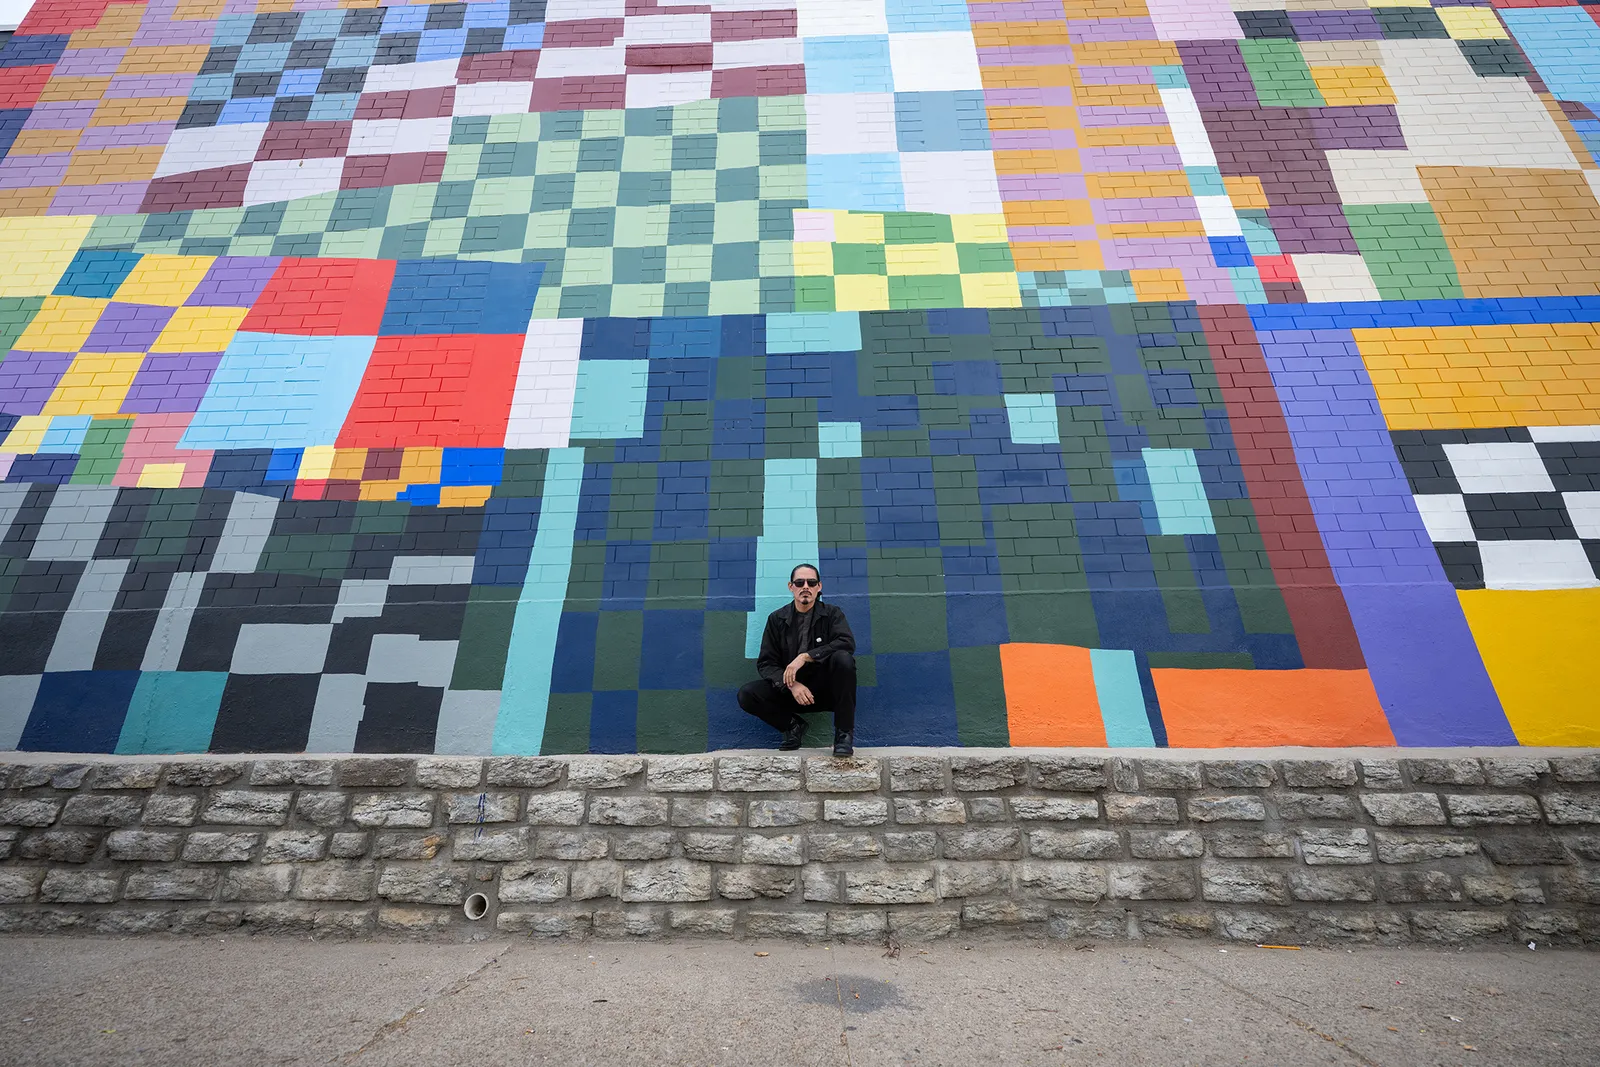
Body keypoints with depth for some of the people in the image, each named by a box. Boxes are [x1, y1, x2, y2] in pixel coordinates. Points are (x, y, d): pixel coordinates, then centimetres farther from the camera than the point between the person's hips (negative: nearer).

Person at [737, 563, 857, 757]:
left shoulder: (832, 614, -1)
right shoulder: (777, 619, 3)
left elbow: (847, 642, -21)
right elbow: (766, 663, -1)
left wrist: (805, 657, -29)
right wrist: (791, 685, -20)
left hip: (826, 689, -1)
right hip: (789, 690, 2)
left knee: (843, 658, -32)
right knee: (747, 695, -22)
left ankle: (844, 733, -18)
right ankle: (793, 725, 2)